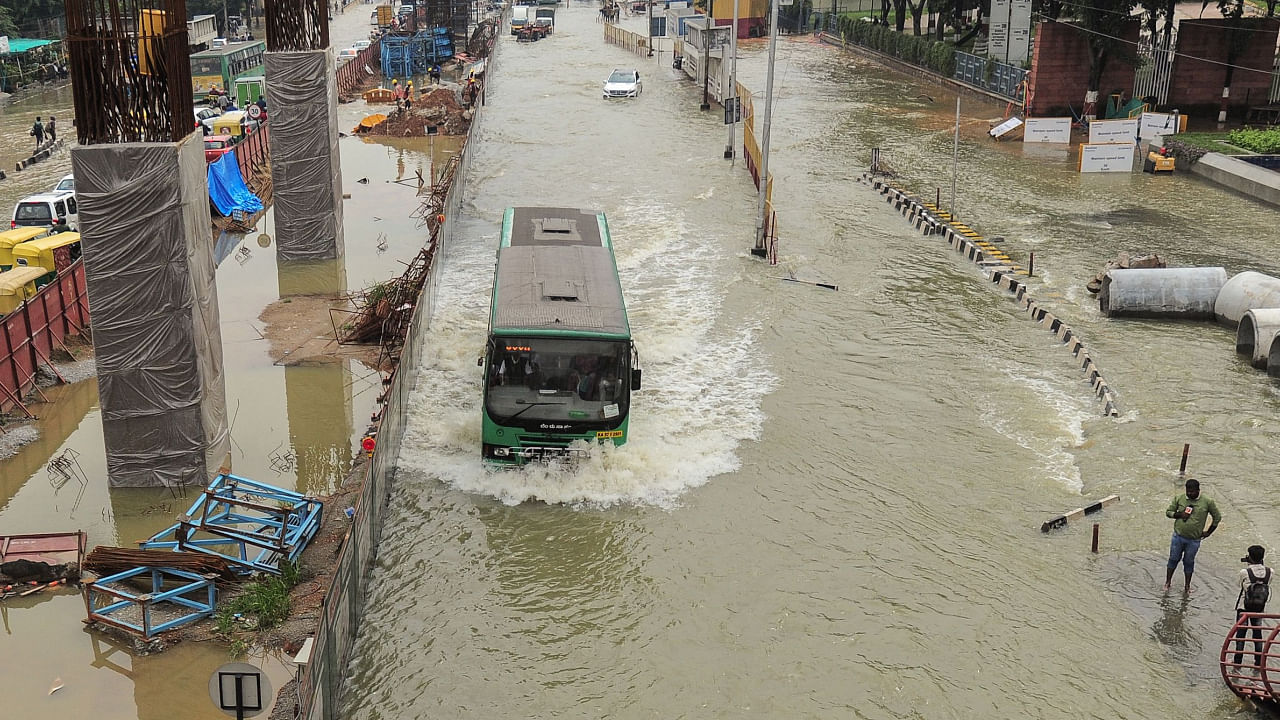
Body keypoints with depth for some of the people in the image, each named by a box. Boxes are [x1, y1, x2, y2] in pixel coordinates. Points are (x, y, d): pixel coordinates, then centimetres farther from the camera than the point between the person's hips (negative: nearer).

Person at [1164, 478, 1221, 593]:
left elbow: (1217, 517, 6)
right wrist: (1179, 515, -14)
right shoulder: (1179, 499, -3)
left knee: (1189, 561, 10)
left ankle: (1187, 585, 25)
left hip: (1194, 539, -1)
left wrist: (1208, 532, 5)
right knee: (1173, 558, 10)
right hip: (1178, 536, 1)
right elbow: (1168, 511, 6)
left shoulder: (1207, 502, -7)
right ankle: (1168, 582, 25)